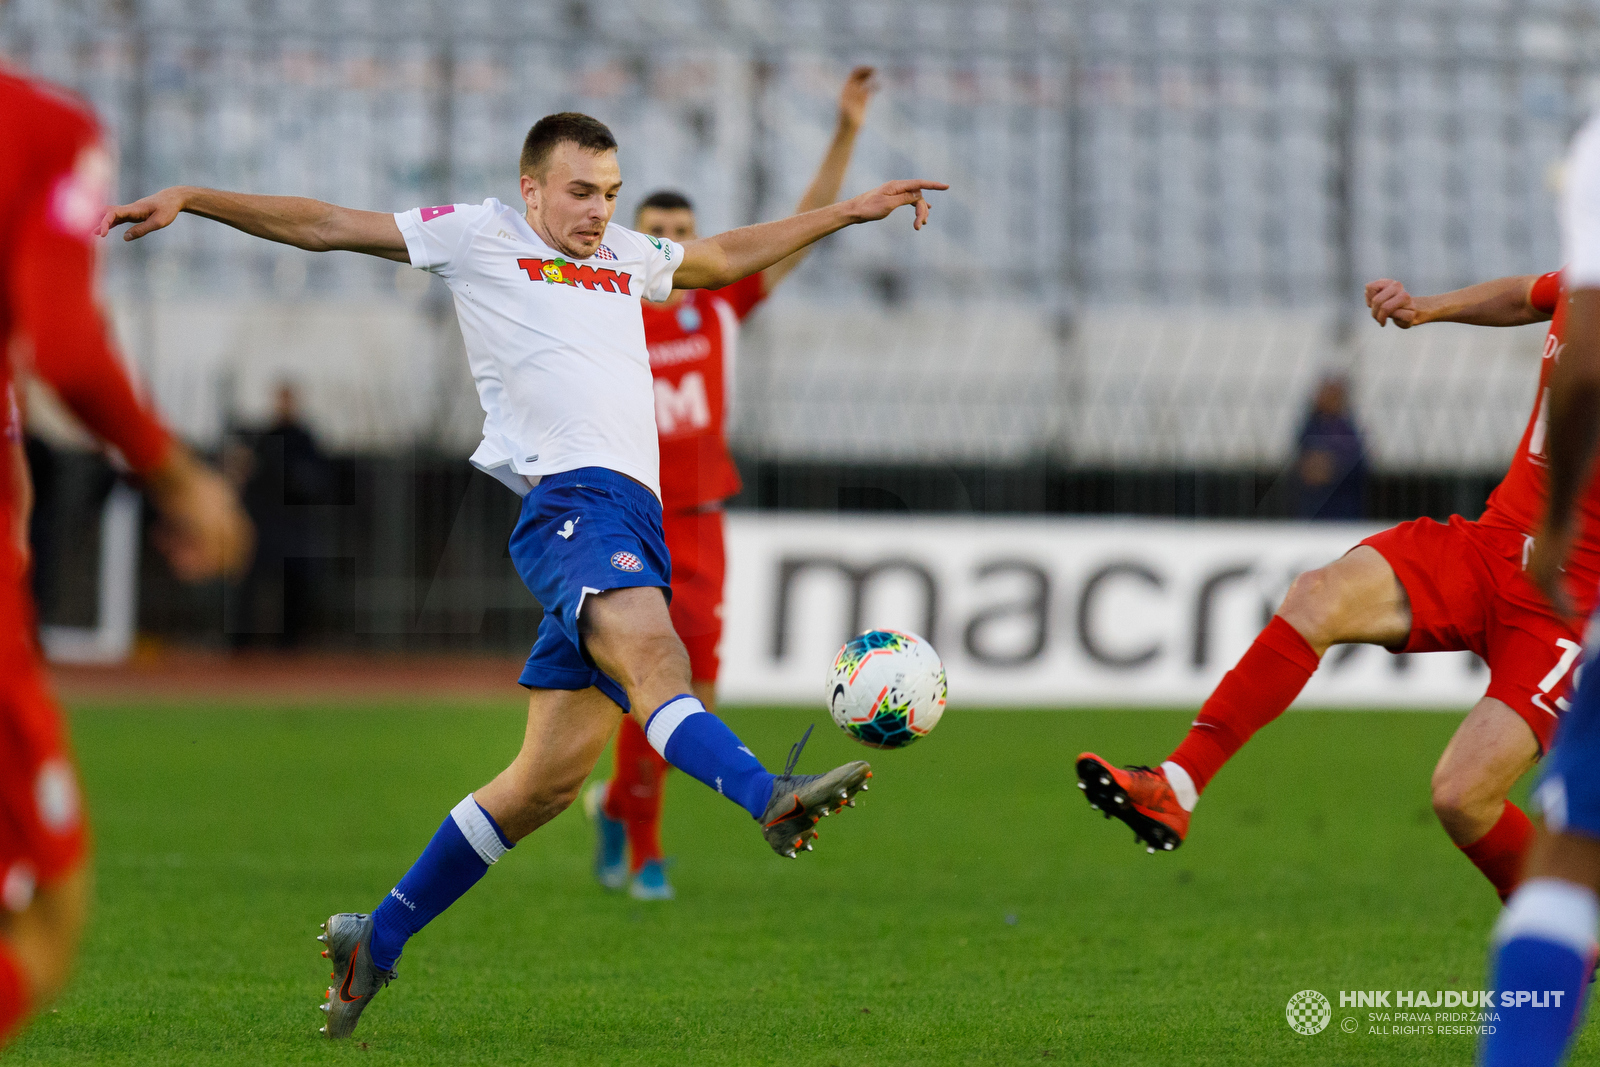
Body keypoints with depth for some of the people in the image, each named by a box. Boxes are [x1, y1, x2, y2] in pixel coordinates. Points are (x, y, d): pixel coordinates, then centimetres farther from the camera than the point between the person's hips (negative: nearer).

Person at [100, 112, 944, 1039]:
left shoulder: (628, 258, 28)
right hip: (571, 499, -7)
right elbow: (321, 226, 11)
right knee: (649, 650, -34)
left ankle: (378, 941, 13)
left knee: (550, 777, 2)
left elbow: (730, 257, 45)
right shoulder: (479, 236, 12)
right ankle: (769, 796, -61)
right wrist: (189, 200, 6)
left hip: (635, 520, 7)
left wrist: (852, 211, 46)